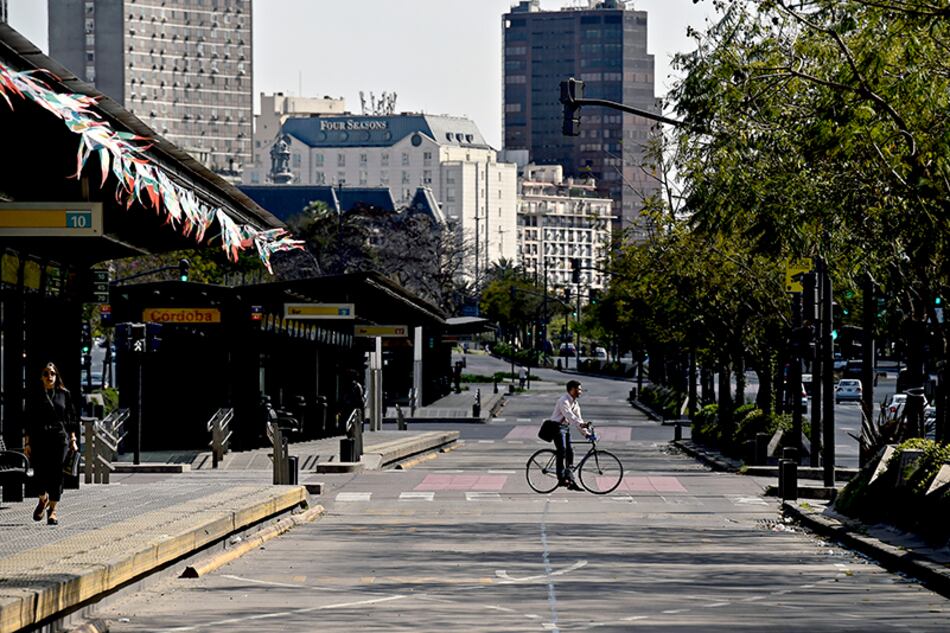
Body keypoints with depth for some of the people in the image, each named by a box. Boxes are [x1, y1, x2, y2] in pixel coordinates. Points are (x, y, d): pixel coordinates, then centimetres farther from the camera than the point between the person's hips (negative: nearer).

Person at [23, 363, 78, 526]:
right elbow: (29, 421, 6)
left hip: (60, 439, 0)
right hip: (39, 439, 0)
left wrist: (73, 439, 4)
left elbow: (71, 418, 10)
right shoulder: (36, 396, 6)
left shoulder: (64, 394, 8)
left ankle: (52, 509, 5)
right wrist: (27, 442, 1)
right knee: (39, 473, -6)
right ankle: (43, 500, 24)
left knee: (57, 474, -4)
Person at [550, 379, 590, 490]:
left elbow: (578, 418, 12)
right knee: (562, 451, -18)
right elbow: (568, 415, -33)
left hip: (566, 427, 9)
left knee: (570, 453, 2)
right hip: (557, 427, -9)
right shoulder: (564, 401, -18)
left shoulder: (575, 403, 12)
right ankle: (561, 478, -18)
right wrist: (581, 424, -47)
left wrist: (586, 432, 3)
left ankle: (570, 481, 1)